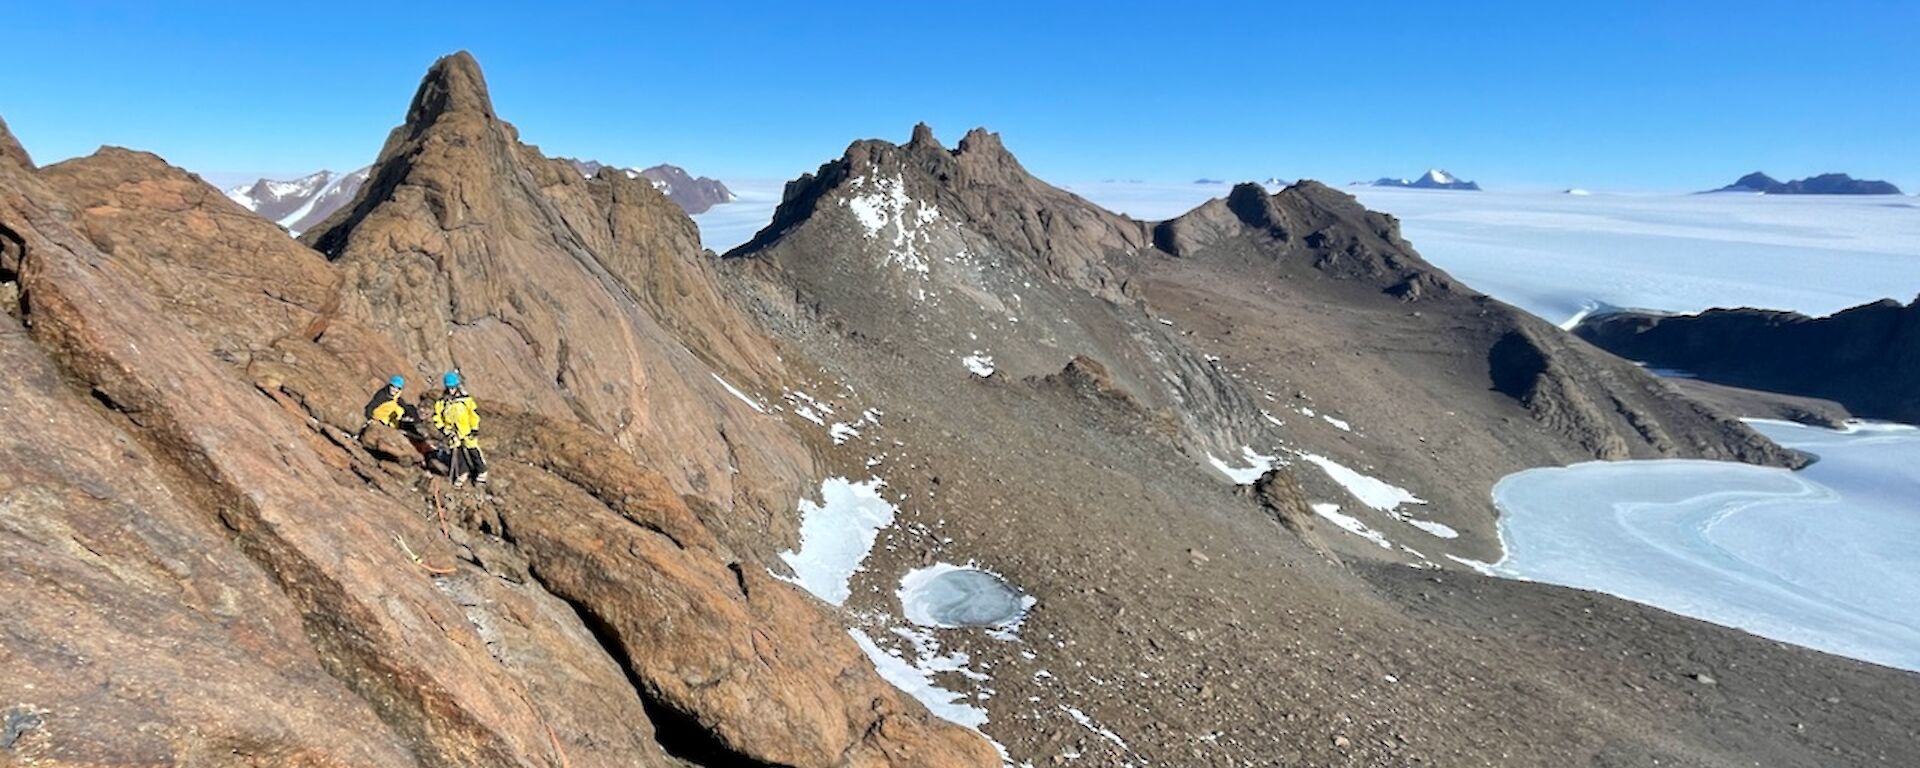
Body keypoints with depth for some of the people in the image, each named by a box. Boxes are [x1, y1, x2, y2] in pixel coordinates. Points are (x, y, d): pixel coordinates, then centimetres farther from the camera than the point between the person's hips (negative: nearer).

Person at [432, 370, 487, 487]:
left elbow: (474, 413, -6)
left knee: (473, 452, 5)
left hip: (467, 432, -3)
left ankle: (481, 473, 18)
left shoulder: (466, 398, -12)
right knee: (455, 454, 9)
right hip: (453, 434, 3)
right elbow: (437, 419, 2)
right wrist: (445, 431, -6)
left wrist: (475, 429, -6)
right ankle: (461, 474, 26)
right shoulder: (441, 402, -5)